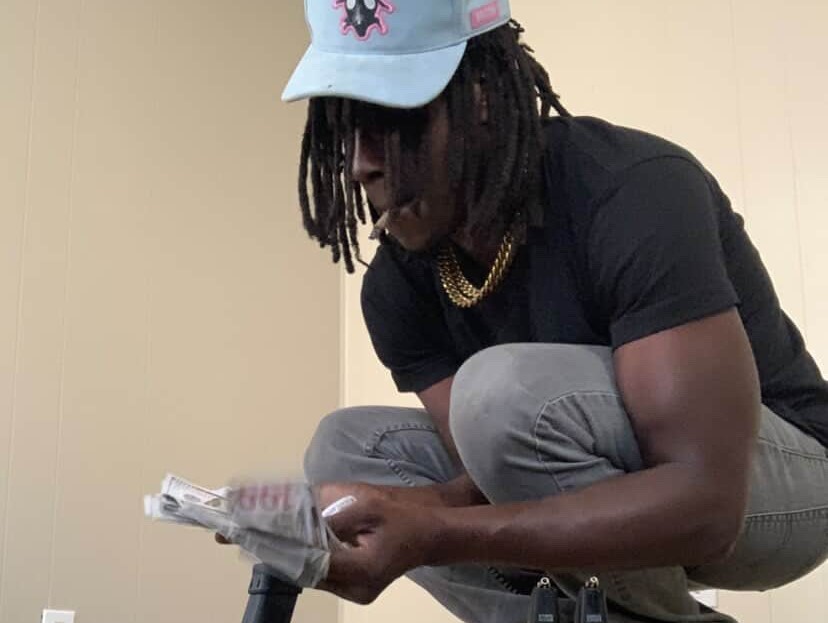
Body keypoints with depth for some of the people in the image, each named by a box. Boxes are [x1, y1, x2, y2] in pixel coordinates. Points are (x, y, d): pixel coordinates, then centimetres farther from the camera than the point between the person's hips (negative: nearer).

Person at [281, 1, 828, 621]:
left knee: (507, 389, -32)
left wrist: (432, 535, -42)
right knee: (348, 446, -5)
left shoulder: (636, 193, -30)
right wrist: (386, 519, -32)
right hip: (616, 502, 6)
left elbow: (704, 497, -35)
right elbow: (492, 476, -10)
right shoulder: (396, 286, -10)